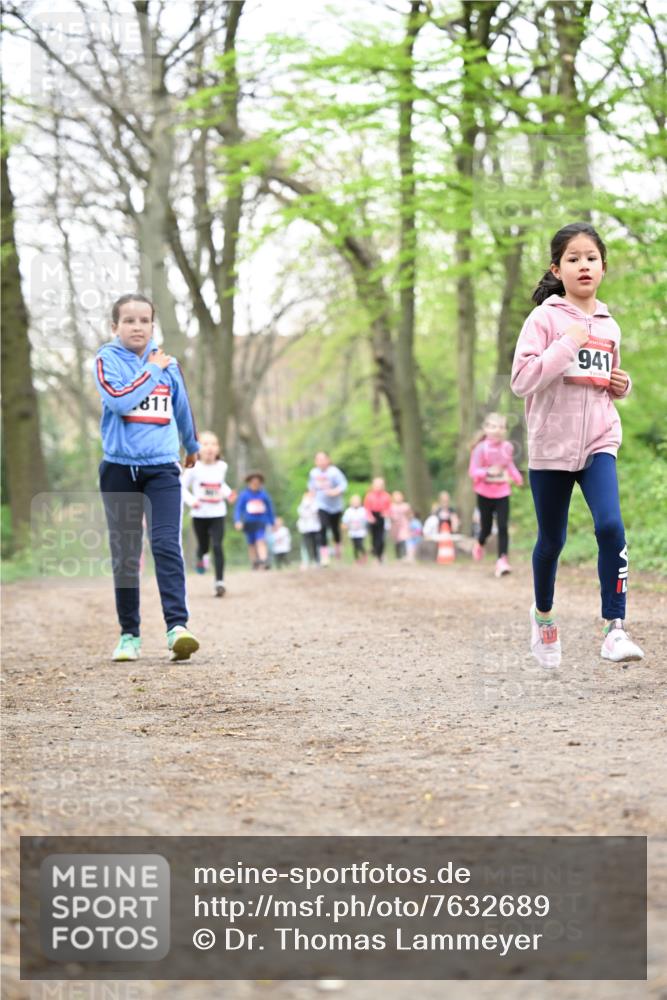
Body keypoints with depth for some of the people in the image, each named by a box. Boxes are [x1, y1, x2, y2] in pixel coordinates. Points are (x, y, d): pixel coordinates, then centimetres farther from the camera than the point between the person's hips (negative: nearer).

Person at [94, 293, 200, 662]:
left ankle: (177, 626, -22)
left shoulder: (167, 362, 9)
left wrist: (191, 446, 37)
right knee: (124, 554, 4)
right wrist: (152, 371, -11)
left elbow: (182, 407, 25)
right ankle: (129, 634, 12)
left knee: (166, 545, -14)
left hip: (162, 467, 1)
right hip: (120, 467, -1)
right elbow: (119, 401, -20)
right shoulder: (107, 360, -1)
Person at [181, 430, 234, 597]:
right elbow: (182, 486, -1)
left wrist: (228, 493, 2)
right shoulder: (194, 468, -8)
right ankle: (201, 556, 49)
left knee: (217, 546, -13)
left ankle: (219, 581, -10)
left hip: (217, 514, 1)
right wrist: (191, 500, -16)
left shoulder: (222, 467, 1)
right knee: (204, 546, 10)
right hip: (199, 514, -1)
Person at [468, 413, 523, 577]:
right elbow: (473, 471, -14)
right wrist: (488, 472, -31)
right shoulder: (481, 448, -13)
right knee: (486, 528, 9)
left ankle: (502, 561, -13)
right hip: (485, 493, -2)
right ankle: (479, 544, 43)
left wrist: (517, 477, 0)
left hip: (502, 492, 2)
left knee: (503, 527, -9)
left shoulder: (507, 447, -1)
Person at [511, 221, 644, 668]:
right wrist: (567, 344, -20)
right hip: (551, 443, -2)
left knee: (611, 526, -18)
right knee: (552, 539, 11)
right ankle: (543, 614, 37)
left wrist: (623, 385, 2)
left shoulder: (609, 326, 9)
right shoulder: (544, 318, -6)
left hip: (599, 442, 2)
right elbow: (522, 380, -16)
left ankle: (614, 628, -14)